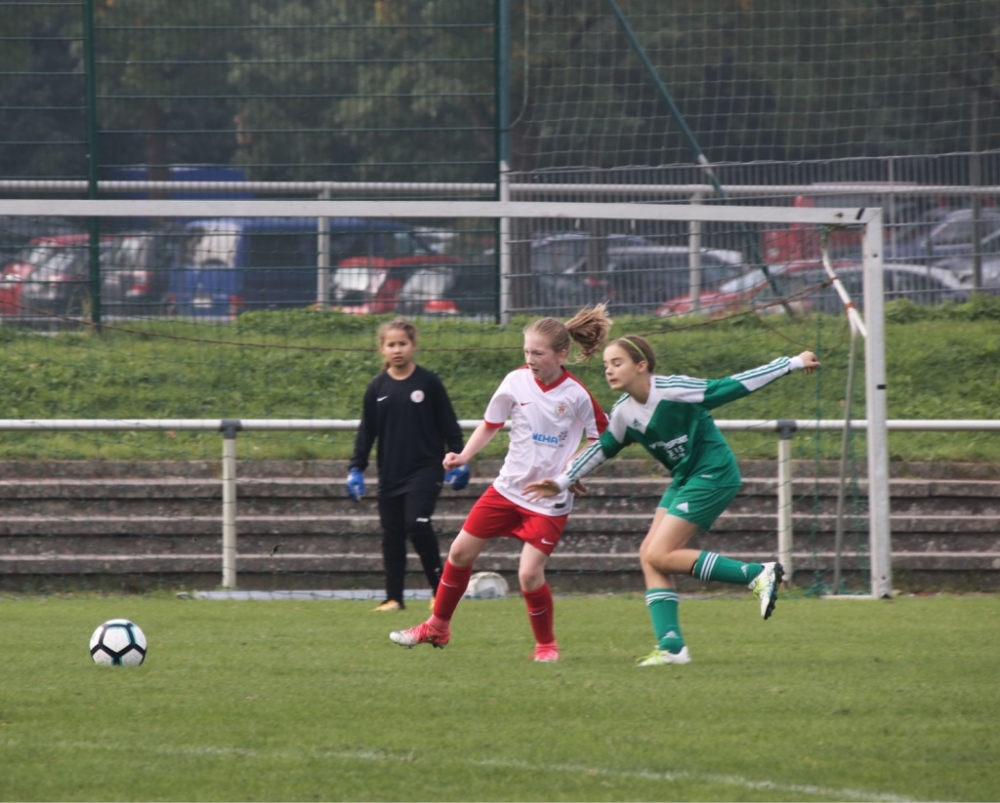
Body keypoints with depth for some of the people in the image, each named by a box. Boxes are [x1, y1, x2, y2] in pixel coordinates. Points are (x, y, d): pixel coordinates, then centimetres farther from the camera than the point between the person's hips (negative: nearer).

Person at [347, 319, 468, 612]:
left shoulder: (428, 382, -2)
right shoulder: (377, 388, 5)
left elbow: (448, 424, 3)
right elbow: (366, 432, 10)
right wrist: (356, 469, 4)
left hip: (425, 469, -4)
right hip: (390, 474, 4)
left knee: (418, 524, -18)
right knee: (392, 536, 4)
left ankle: (439, 587, -5)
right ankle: (393, 597, 10)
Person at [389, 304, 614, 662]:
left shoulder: (577, 396, -15)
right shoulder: (516, 382, -7)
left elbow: (602, 437, -2)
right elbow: (490, 424, 7)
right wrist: (464, 455, -7)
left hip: (550, 500, -4)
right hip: (509, 486, 4)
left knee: (530, 575, -13)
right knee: (461, 552, 7)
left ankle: (546, 644, 11)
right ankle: (438, 626, 26)